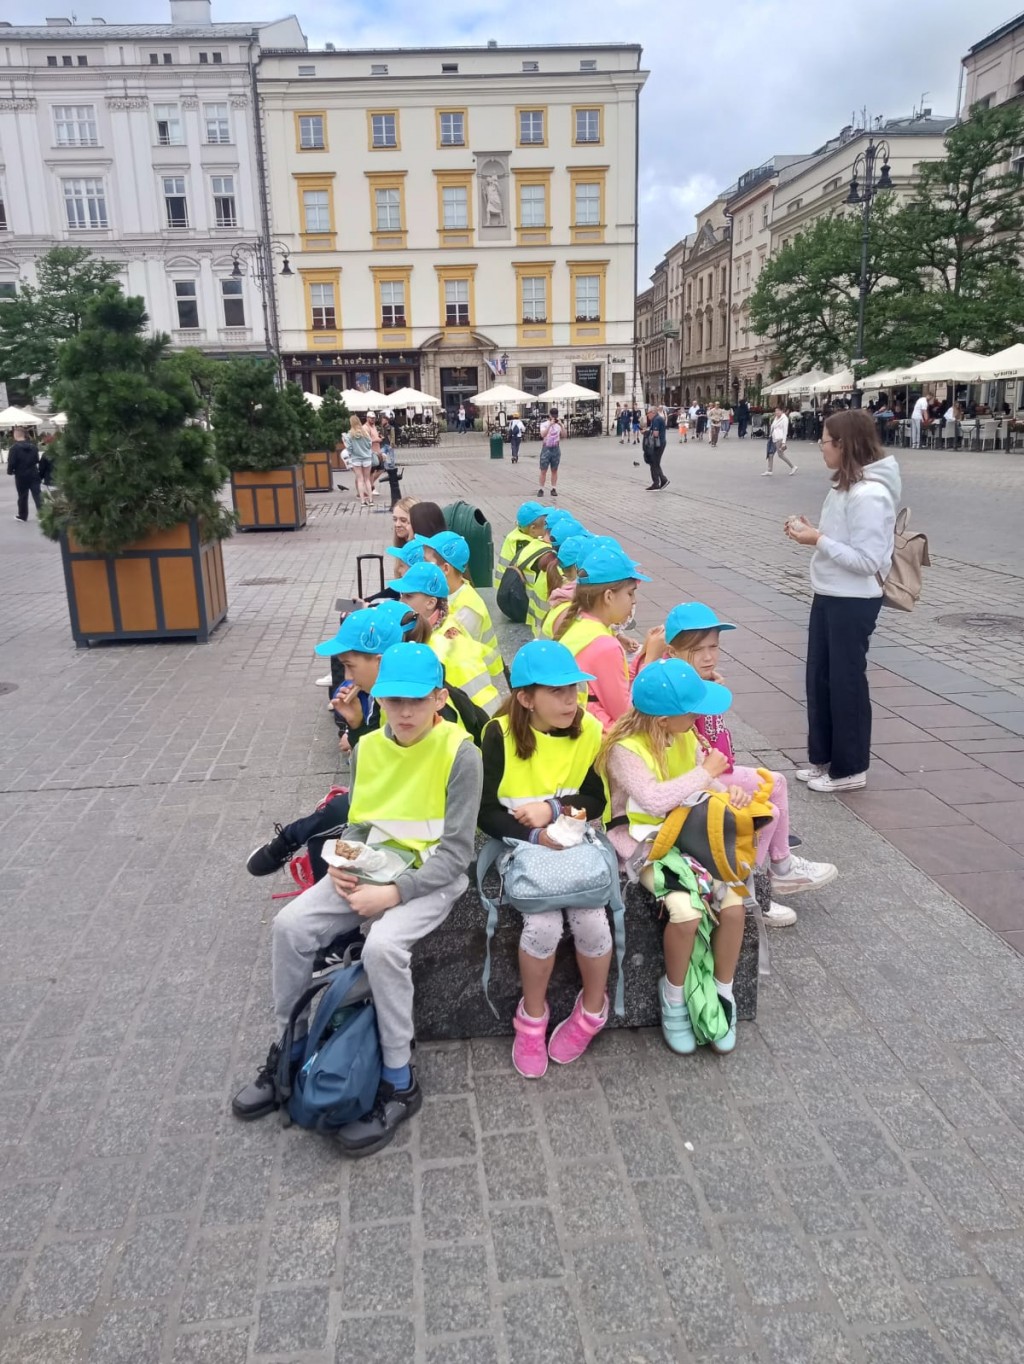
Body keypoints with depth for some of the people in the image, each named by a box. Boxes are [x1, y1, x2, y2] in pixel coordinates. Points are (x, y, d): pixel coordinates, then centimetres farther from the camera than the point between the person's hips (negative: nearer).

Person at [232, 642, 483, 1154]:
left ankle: (399, 1084, -11)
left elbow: (456, 850, -16)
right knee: (290, 925, -13)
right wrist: (342, 863, -8)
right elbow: (356, 823, 14)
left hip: (431, 876, -6)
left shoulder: (459, 752, -15)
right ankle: (287, 1050, 9)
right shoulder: (369, 746, 4)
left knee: (382, 945, -32)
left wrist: (394, 893, -24)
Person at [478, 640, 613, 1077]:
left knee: (590, 919, -21)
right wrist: (536, 836, -23)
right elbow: (485, 812, -11)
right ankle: (532, 1016, 4)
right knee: (544, 925, -25)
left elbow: (596, 800, 0)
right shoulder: (500, 734, -13)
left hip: (575, 841, 2)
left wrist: (553, 808, -17)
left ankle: (593, 1009, 10)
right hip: (521, 844, -2)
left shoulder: (588, 730, -5)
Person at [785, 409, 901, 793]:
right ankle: (824, 758, 30)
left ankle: (849, 768, 18)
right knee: (819, 678, 16)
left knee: (846, 682, 3)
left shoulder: (869, 494, -22)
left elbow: (867, 561, -25)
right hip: (830, 596, 10)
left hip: (853, 602, -10)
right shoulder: (847, 485, 9)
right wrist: (812, 530, 1)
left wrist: (818, 540, -22)